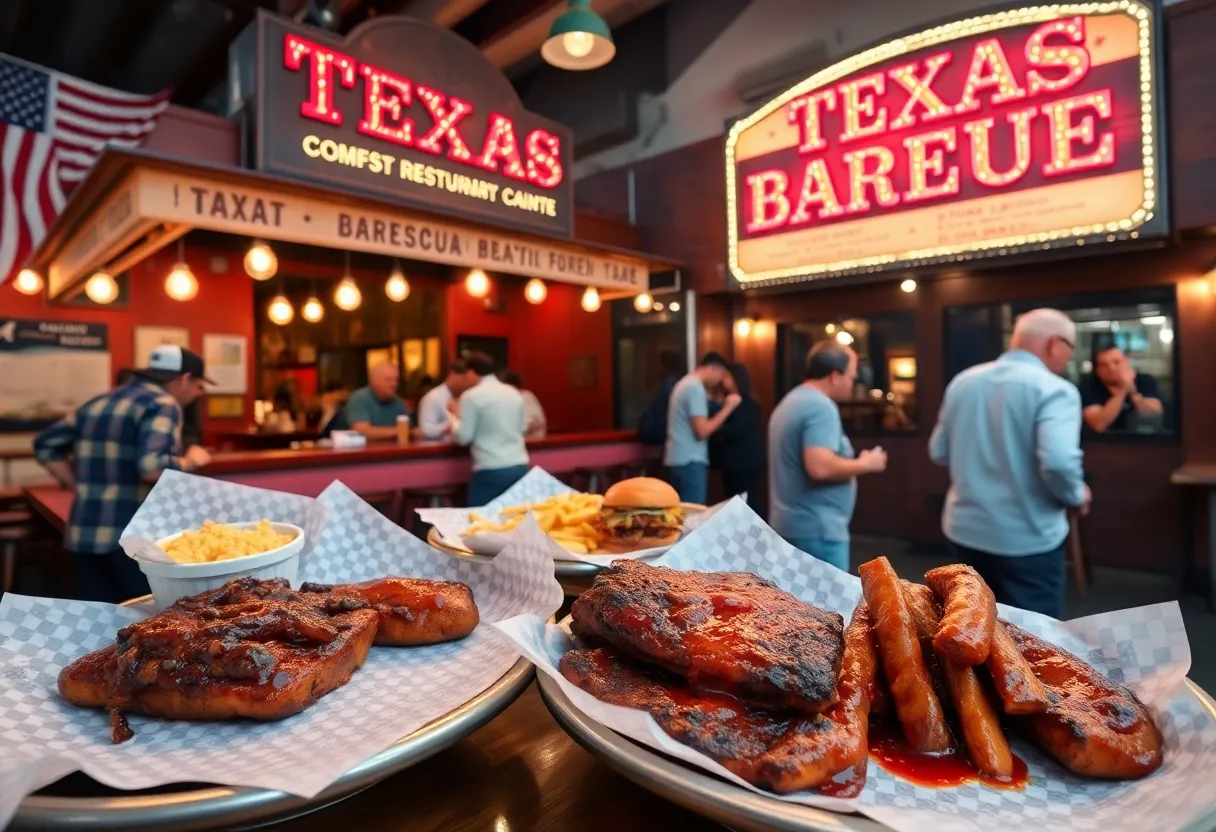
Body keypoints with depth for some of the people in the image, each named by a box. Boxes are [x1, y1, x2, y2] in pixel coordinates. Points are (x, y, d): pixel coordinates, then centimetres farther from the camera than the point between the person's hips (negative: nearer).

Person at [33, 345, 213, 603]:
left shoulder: (100, 403, 16)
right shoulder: (163, 404, -10)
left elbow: (46, 445, 21)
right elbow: (152, 467, -24)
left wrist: (84, 487, 17)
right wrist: (190, 461, -6)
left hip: (83, 534, 8)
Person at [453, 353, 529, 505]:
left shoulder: (472, 396, -6)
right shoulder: (514, 393, 11)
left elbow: (463, 437, -4)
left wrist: (456, 415, 13)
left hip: (491, 470, -6)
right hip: (520, 467, 6)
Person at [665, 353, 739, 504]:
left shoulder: (686, 384, 17)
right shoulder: (696, 388, -14)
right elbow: (702, 432, -20)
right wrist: (728, 407, -12)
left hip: (680, 460, 10)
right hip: (689, 462, -10)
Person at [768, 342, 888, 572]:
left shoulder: (791, 401, 15)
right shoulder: (821, 407, -17)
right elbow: (820, 468, -28)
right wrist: (865, 464, -12)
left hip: (790, 524, 10)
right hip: (816, 529, -10)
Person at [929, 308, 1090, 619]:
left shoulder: (962, 381, 5)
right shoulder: (1053, 390, -14)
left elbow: (939, 452, 10)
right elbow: (1058, 462, -28)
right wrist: (1076, 497, -8)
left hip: (964, 531, 6)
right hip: (1025, 540, -6)